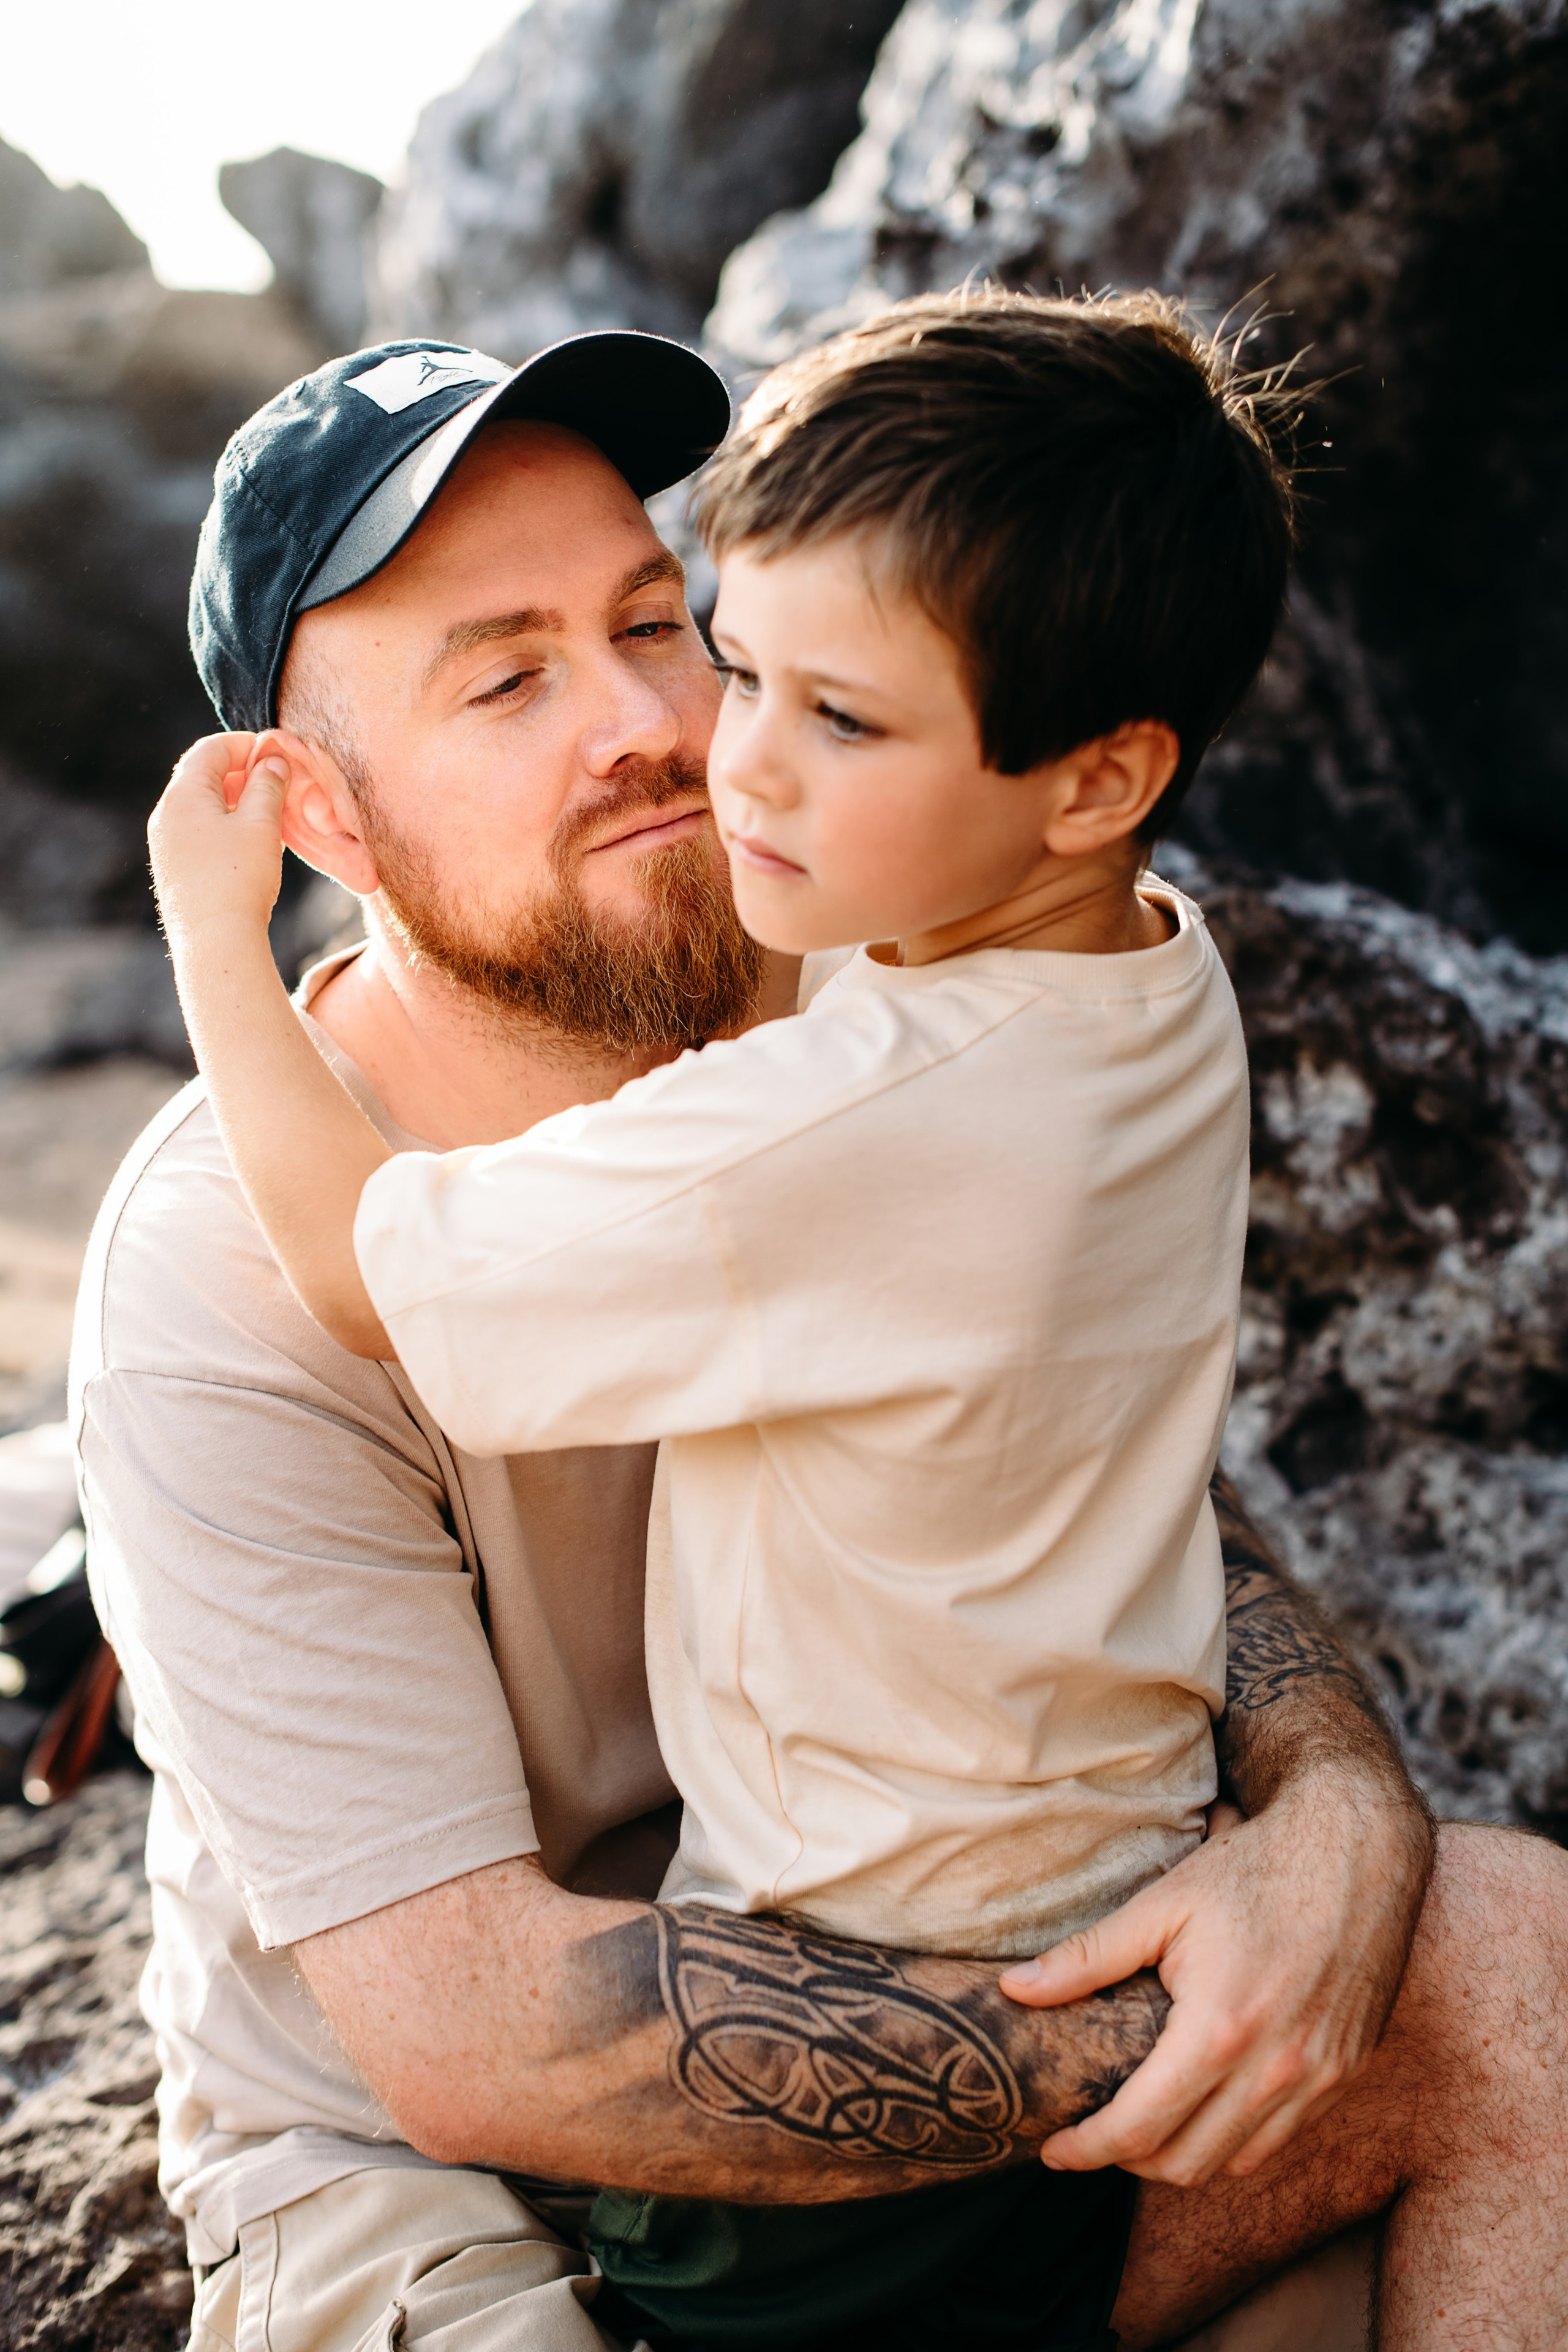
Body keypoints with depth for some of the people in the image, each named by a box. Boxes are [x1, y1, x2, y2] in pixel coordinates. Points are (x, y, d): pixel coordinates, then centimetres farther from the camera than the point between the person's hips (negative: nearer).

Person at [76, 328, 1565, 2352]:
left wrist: (1338, 1809, -21)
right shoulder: (238, 1287, -23)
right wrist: (1124, 2054, -24)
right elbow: (472, 2028, -25)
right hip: (435, 2183, -4)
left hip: (890, 1993, 5)